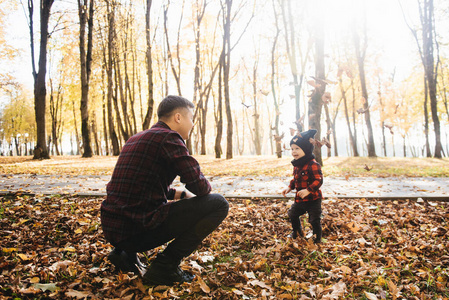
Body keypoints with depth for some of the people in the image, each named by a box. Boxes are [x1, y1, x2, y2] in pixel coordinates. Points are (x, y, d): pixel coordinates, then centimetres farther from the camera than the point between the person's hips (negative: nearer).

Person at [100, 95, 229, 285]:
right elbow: (198, 186, -14)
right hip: (138, 230, -9)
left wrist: (182, 194, 22)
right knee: (218, 204, -5)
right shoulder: (169, 137, -10)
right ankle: (165, 266, -2)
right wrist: (206, 188, 10)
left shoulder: (136, 139, 19)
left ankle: (125, 253, 19)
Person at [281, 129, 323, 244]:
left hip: (313, 199, -8)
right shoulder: (296, 165, 5)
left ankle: (317, 239, 23)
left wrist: (308, 190, -36)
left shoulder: (313, 165, -23)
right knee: (292, 214, 21)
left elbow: (318, 180, -27)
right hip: (300, 199, 8)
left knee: (315, 220, 2)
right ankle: (297, 231, 45)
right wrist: (290, 187, 8)